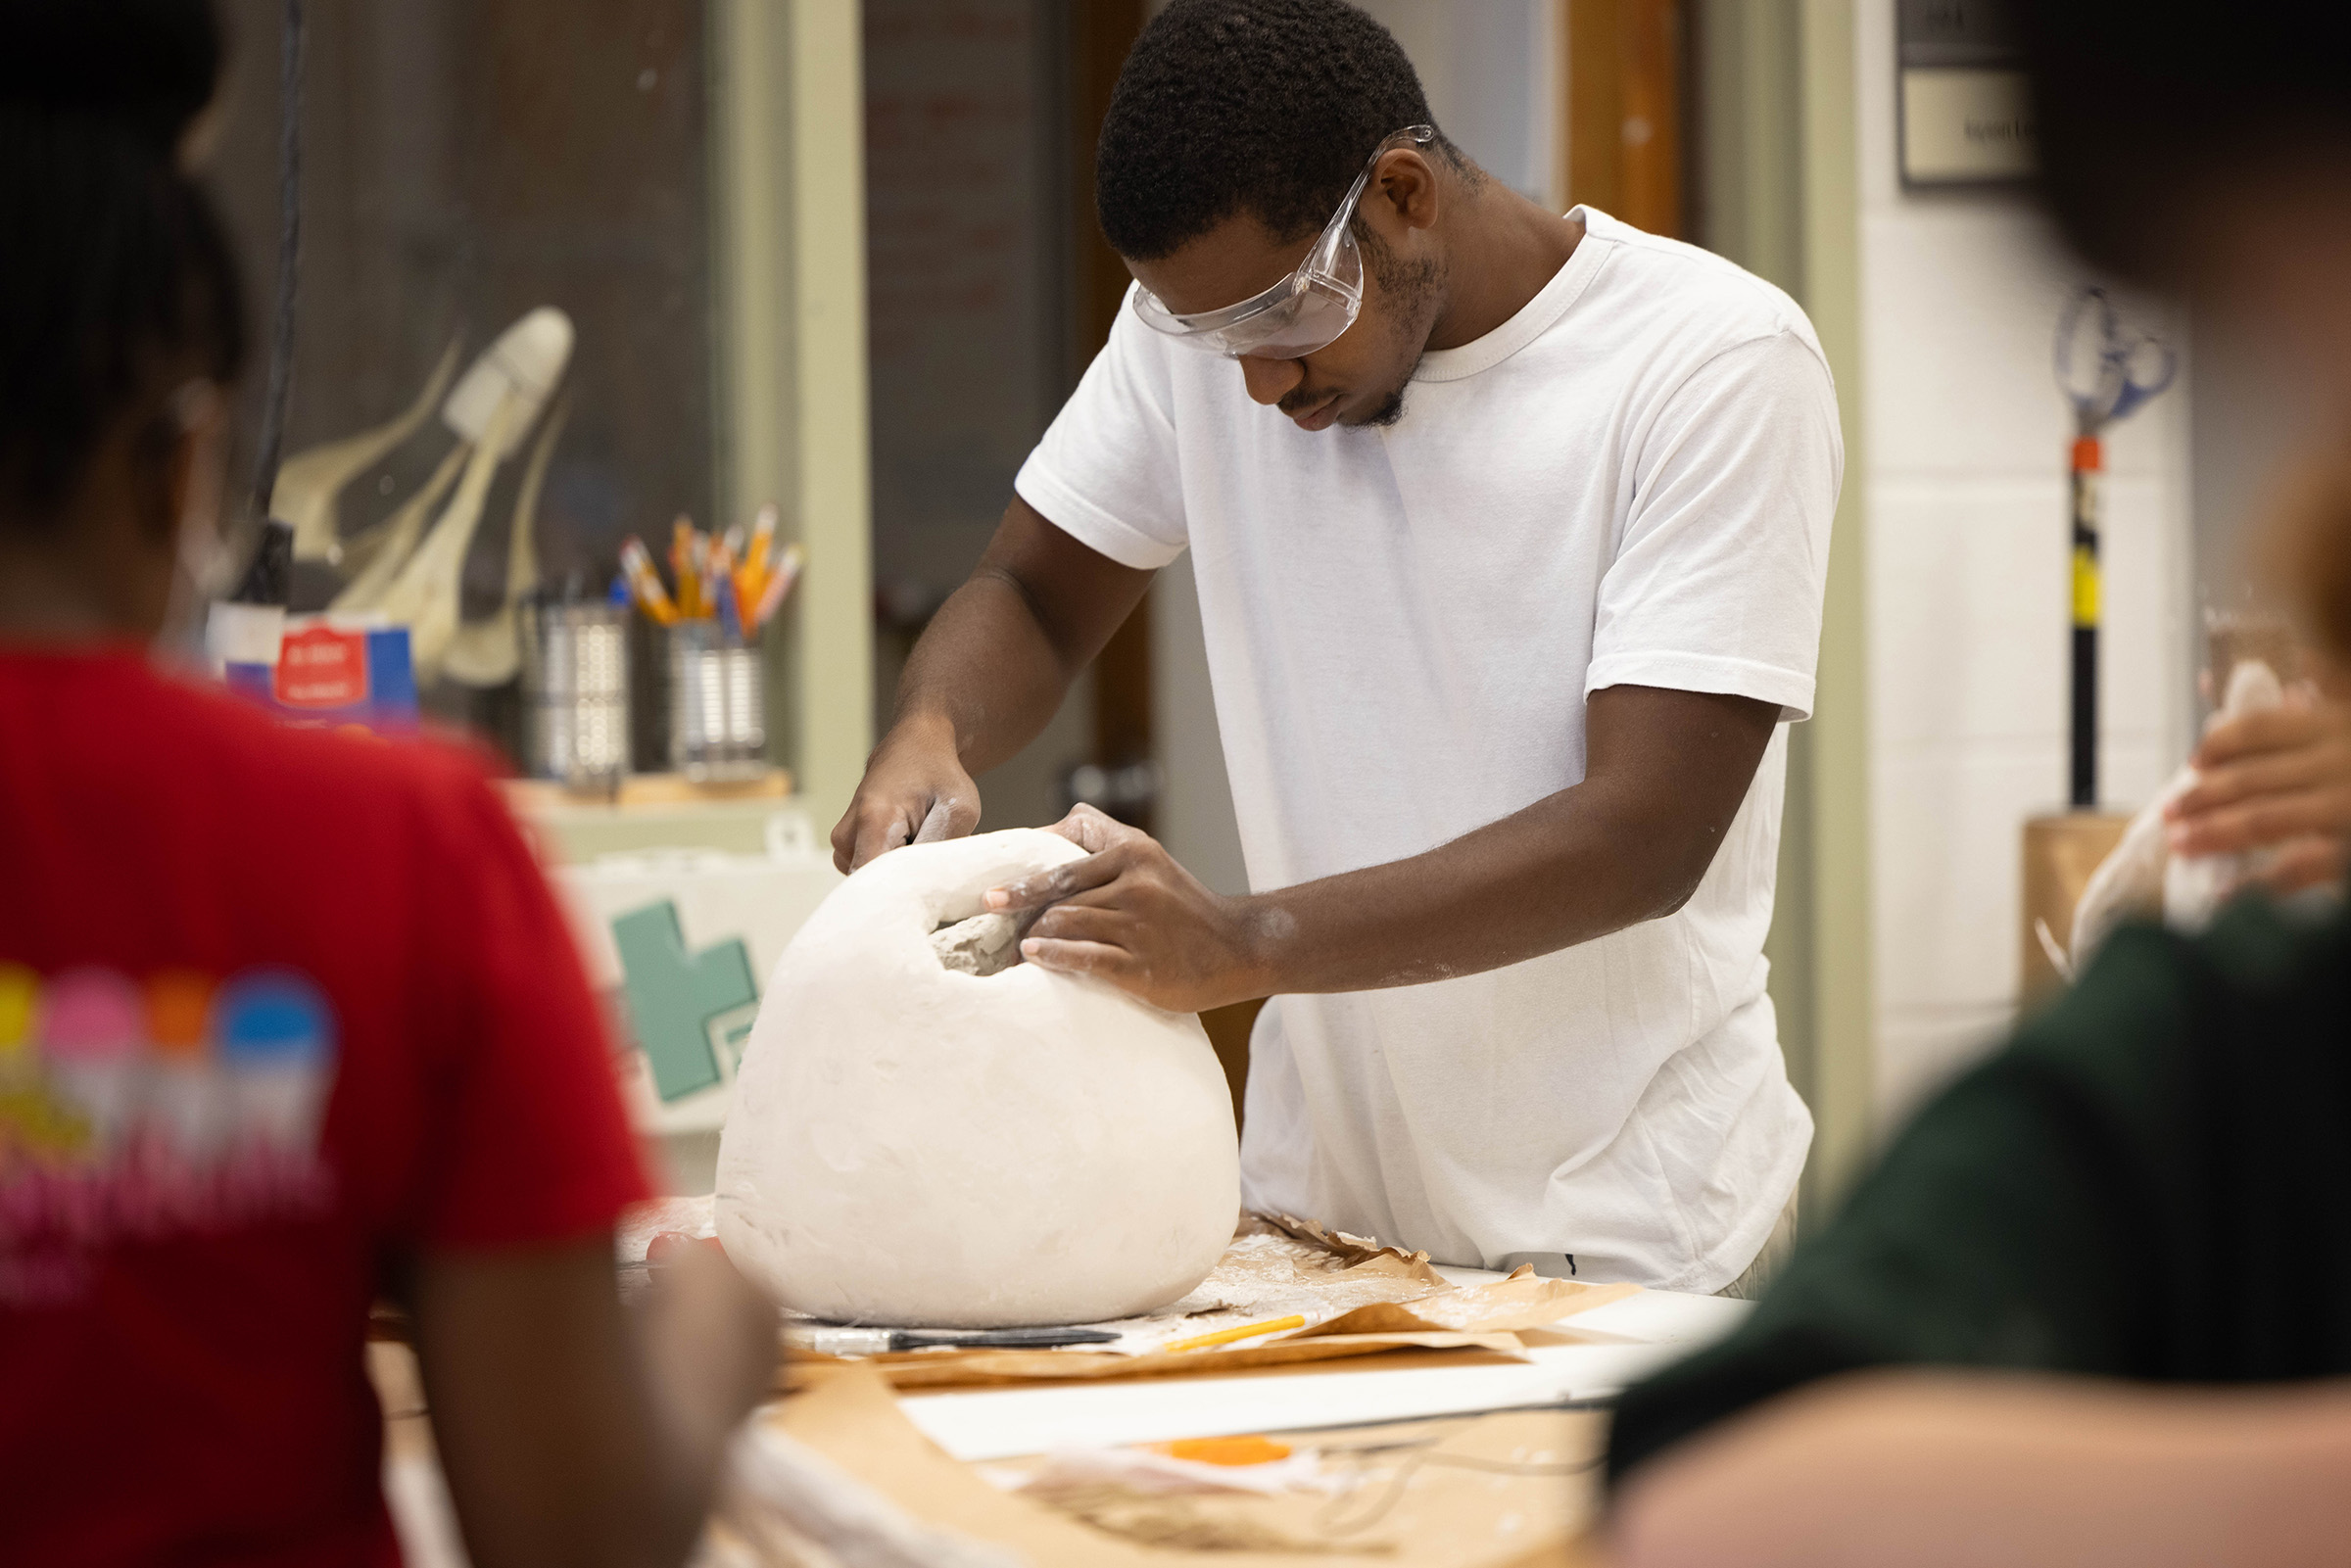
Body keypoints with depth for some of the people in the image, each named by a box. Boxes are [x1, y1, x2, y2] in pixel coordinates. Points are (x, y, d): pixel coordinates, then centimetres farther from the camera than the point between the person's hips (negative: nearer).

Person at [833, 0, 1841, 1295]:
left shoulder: (1718, 362, -12)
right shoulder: (1205, 312, 3)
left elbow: (1645, 837, -19)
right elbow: (1031, 597, 15)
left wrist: (1245, 947, -30)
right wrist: (928, 734, -10)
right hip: (1320, 1201, 3)